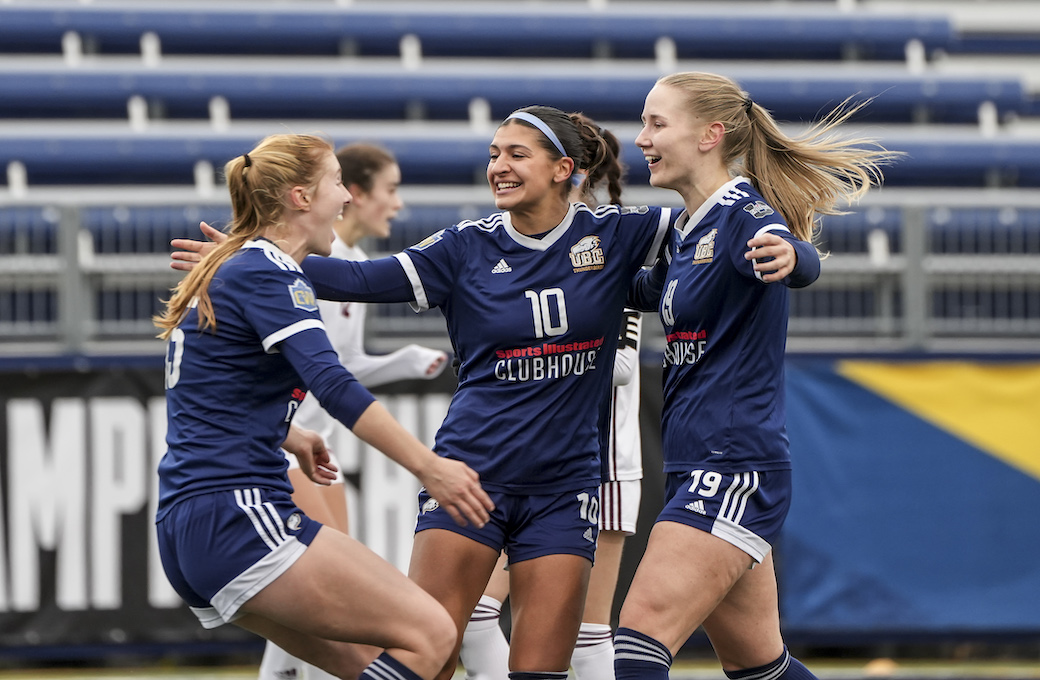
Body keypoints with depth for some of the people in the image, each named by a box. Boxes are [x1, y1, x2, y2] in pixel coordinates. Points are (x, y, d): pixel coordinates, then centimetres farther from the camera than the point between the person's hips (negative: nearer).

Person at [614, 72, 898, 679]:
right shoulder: (686, 232, 15)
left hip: (735, 472, -10)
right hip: (700, 473, 10)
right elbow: (651, 293, 36)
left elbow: (803, 262, -36)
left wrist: (785, 253, -58)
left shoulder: (743, 214, -13)